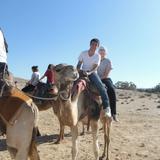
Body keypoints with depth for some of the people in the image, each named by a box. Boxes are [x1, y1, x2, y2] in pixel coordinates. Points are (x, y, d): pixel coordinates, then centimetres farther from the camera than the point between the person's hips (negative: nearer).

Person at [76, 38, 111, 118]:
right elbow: (79, 65, 5)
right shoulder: (83, 53, 4)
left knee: (101, 86, -28)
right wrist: (78, 71, -15)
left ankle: (106, 107, -31)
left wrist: (89, 73, -29)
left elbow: (95, 68, -10)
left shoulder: (97, 56, -1)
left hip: (92, 73, -2)